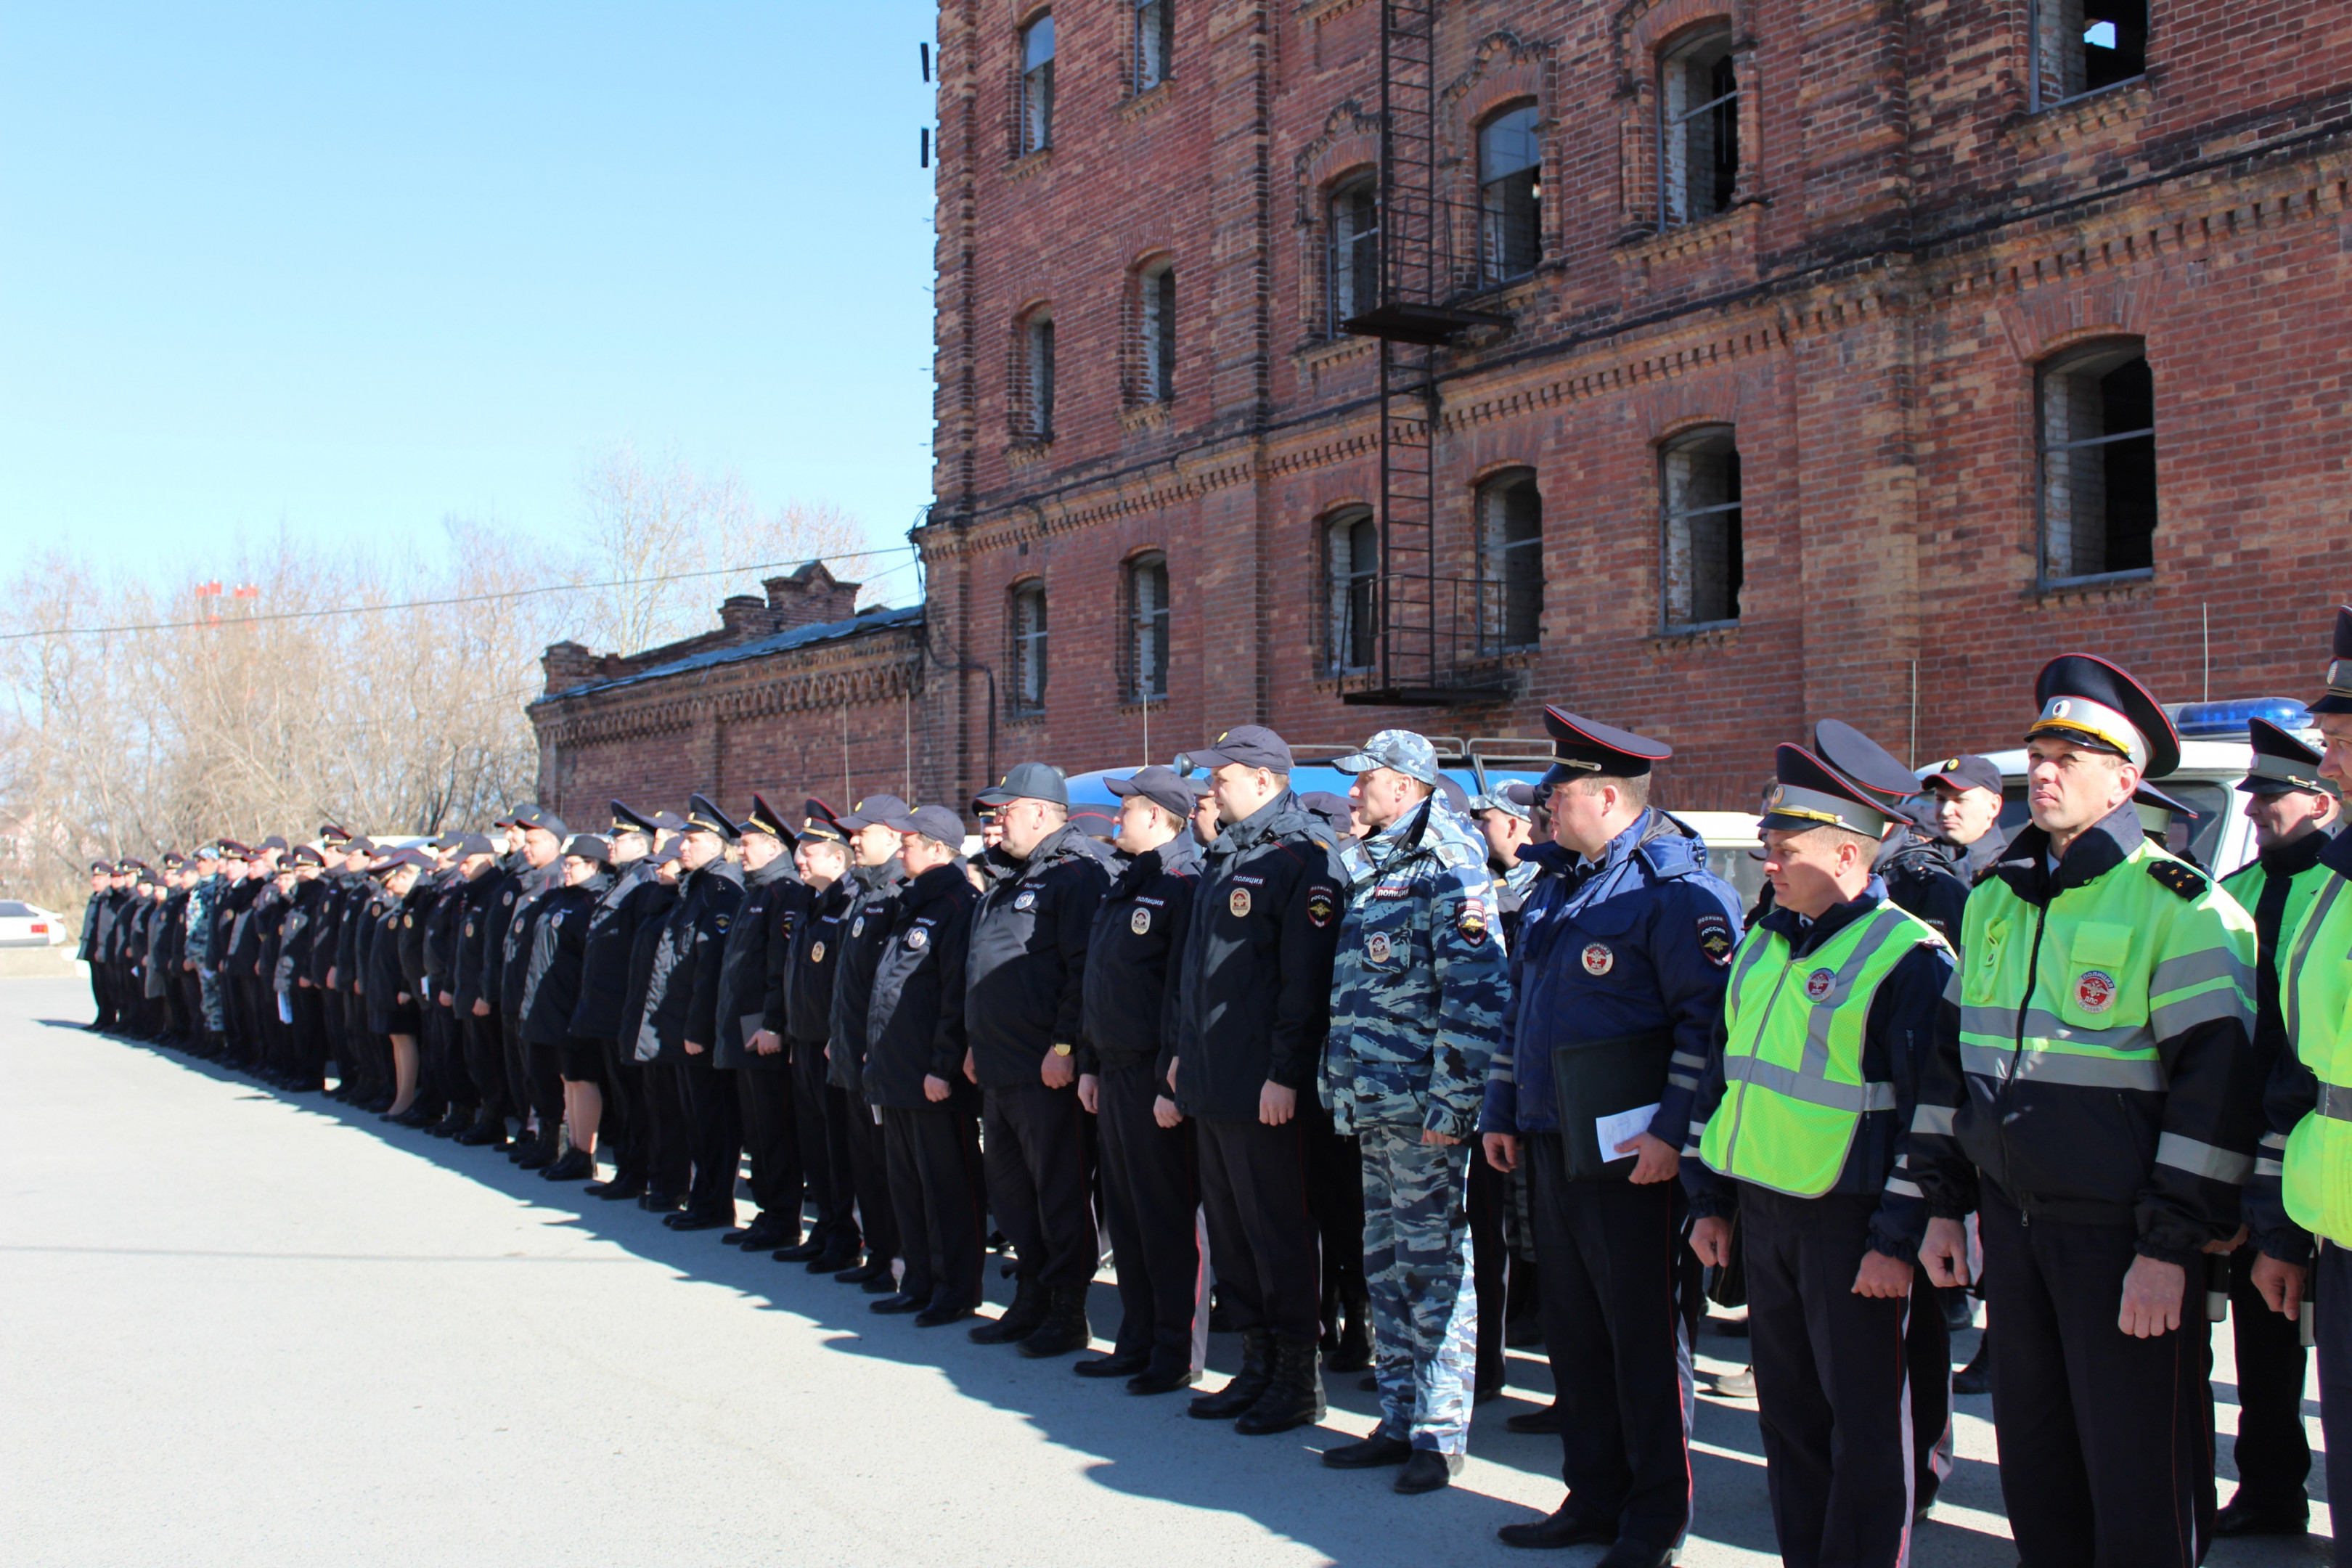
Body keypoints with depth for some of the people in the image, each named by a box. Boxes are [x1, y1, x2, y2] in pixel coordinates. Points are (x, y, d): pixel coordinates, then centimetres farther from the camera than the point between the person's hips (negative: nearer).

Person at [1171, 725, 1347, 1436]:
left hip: (1263, 1090, -9)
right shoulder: (1225, 854, 16)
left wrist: (1286, 1074, -22)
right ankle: (1258, 1367, 25)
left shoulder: (1302, 856, -13)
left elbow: (1307, 977, -19)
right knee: (1229, 1231, 15)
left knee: (1277, 1233, -1)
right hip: (1212, 1084, 9)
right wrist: (1183, 1050, 21)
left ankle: (1300, 1379, 9)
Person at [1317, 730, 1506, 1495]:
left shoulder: (1448, 873, -11)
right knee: (1386, 1267, 14)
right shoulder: (1368, 872, 17)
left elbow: (1474, 996, -18)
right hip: (1371, 1111, 9)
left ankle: (1440, 1433, 7)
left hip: (1422, 1112, -9)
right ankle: (1400, 1421, 23)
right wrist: (1339, 1085, 18)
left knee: (1433, 1267, -1)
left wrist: (1450, 1104, -21)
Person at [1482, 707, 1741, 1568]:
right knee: (1573, 1330, 15)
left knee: (1647, 1337, 2)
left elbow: (1708, 1016, -19)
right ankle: (1594, 1498, 27)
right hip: (1556, 1145, 9)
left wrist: (1673, 1130, -22)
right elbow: (1521, 1006, 22)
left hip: (1635, 1157, -9)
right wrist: (1500, 1111, 19)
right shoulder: (1557, 885, 15)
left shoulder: (1675, 889, -13)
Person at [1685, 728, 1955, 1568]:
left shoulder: (1909, 955, -13)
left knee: (1865, 1421, 4)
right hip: (1763, 1213, 8)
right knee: (1788, 1410, 15)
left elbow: (1932, 1108, -15)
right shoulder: (1762, 945, 12)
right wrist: (1709, 1198, 15)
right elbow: (1721, 1072, 18)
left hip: (1852, 1225, -7)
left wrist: (1899, 1238, -17)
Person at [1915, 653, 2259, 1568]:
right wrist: (1945, 1204, 13)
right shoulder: (1994, 898, 10)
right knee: (2034, 1456, 15)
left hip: (2120, 1233, -6)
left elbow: (2216, 1081, -15)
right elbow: (1952, 1054, 16)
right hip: (2011, 1215, 6)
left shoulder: (2177, 903, -11)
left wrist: (2170, 1249, -17)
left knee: (2138, 1473, 2)